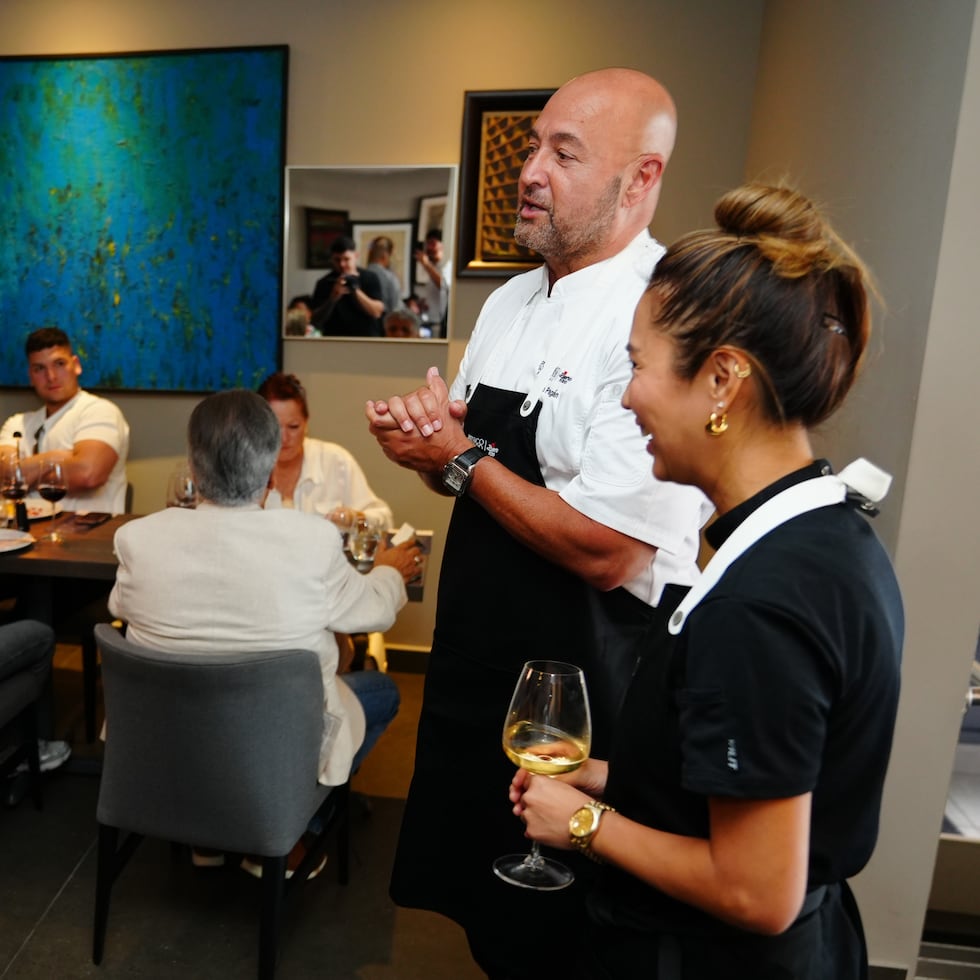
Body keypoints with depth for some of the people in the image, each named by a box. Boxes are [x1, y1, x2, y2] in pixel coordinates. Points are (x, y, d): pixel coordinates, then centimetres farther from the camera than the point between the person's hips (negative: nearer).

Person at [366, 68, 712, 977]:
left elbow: (606, 552, -26)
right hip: (476, 661, 8)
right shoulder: (509, 301, 5)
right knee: (480, 904, 29)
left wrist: (459, 456, -17)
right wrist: (419, 428, -9)